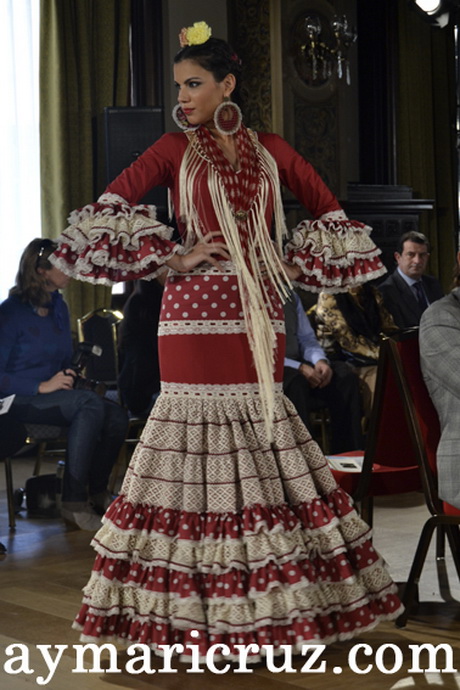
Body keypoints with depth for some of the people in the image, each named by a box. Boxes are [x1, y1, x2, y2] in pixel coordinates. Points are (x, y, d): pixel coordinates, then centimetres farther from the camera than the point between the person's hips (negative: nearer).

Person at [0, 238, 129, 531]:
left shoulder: (58, 308, 12)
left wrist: (69, 378, 2)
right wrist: (42, 386, -21)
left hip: (54, 395, 7)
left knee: (117, 415, -19)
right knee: (90, 403, -32)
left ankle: (97, 493, 0)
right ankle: (74, 504, -29)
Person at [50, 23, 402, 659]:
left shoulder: (271, 150, 12)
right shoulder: (174, 150, 6)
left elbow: (332, 215, 17)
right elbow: (105, 213, -4)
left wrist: (289, 263, 6)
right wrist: (172, 257, -7)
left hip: (259, 314, 2)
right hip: (195, 313, -2)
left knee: (262, 427, 3)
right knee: (197, 434, -4)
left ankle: (269, 601, 11)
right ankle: (195, 611, 2)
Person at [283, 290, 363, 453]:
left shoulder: (291, 297, 12)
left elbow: (307, 339, 14)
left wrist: (320, 360, -9)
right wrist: (299, 367, -24)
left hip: (296, 364, 7)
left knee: (345, 376, -14)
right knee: (296, 383, -38)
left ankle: (347, 453, -14)